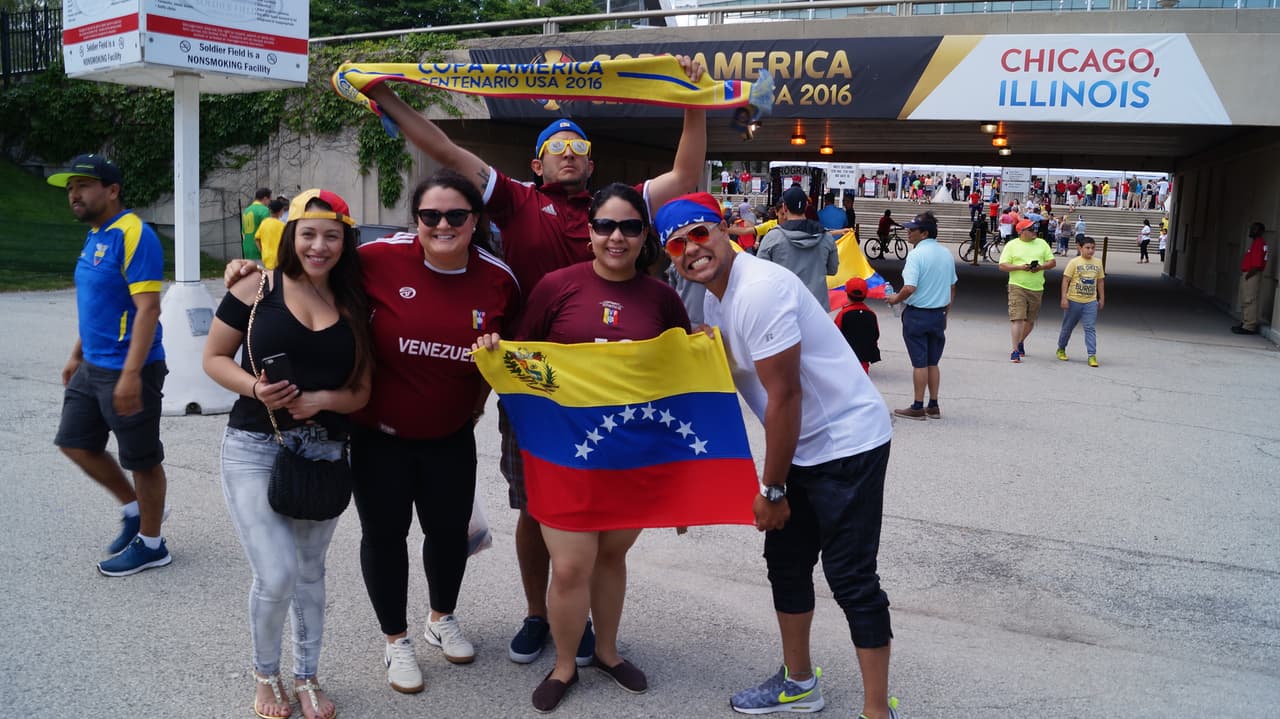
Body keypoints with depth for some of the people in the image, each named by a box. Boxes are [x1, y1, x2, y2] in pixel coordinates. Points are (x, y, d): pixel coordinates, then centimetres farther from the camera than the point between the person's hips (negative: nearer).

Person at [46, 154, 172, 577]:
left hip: (127, 371, -10)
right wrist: (77, 356, 23)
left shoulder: (133, 235, -18)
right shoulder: (95, 236, 11)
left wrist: (131, 375, -28)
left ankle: (150, 545, 19)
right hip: (92, 368, 10)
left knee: (141, 459, 4)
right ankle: (134, 509, 32)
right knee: (75, 444, 16)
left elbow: (148, 309, -24)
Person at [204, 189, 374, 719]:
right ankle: (265, 674, 20)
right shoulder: (257, 289, -4)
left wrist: (321, 400, -15)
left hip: (325, 452, 3)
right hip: (255, 450, -3)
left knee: (310, 570, 15)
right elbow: (214, 358, 1)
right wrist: (255, 388, -17)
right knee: (276, 574, -11)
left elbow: (361, 391, 5)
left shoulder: (355, 307, 4)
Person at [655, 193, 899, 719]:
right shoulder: (714, 298, 7)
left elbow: (784, 395, -23)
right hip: (802, 448, 10)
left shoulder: (759, 289, -23)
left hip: (848, 443, -10)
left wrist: (772, 488, -14)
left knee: (850, 578, -6)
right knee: (786, 561, 17)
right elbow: (722, 378, 15)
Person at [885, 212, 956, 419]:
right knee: (933, 362, 13)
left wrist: (895, 299, -5)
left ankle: (918, 407, 6)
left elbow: (910, 288, -24)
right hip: (938, 314, 7)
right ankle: (933, 406, 18)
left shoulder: (916, 254, -16)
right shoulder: (946, 254, 8)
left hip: (917, 314, -7)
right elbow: (952, 288, 14)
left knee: (919, 363, -1)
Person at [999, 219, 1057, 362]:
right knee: (1017, 318, -14)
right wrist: (1020, 267, -17)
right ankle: (1015, 351, -12)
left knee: (1030, 320, 11)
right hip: (1017, 287, -4)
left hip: (1036, 288, 4)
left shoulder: (1042, 244, 12)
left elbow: (1053, 262, 12)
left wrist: (1041, 267, -9)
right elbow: (1002, 266, -3)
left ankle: (1020, 342, 37)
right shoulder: (1011, 245, 2)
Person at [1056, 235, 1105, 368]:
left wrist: (1102, 299, 13)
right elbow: (1066, 280, -8)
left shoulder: (1097, 263, 7)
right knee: (1068, 327, 11)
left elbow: (1100, 282, 15)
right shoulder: (1074, 262, -6)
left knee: (1090, 328, -6)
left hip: (1091, 302, 2)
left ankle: (1092, 356, -8)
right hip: (1074, 300, -2)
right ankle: (1061, 349, 31)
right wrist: (1064, 298, -14)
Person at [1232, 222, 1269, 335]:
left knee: (1249, 301, -11)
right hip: (1248, 275, 11)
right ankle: (1244, 323, 21)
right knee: (1245, 301, 15)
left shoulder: (1259, 243, -12)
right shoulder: (1255, 242, 19)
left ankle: (1249, 327, -12)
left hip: (1252, 276, -11)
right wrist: (1246, 275, 15)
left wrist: (1248, 276, -18)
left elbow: (1257, 264, -21)